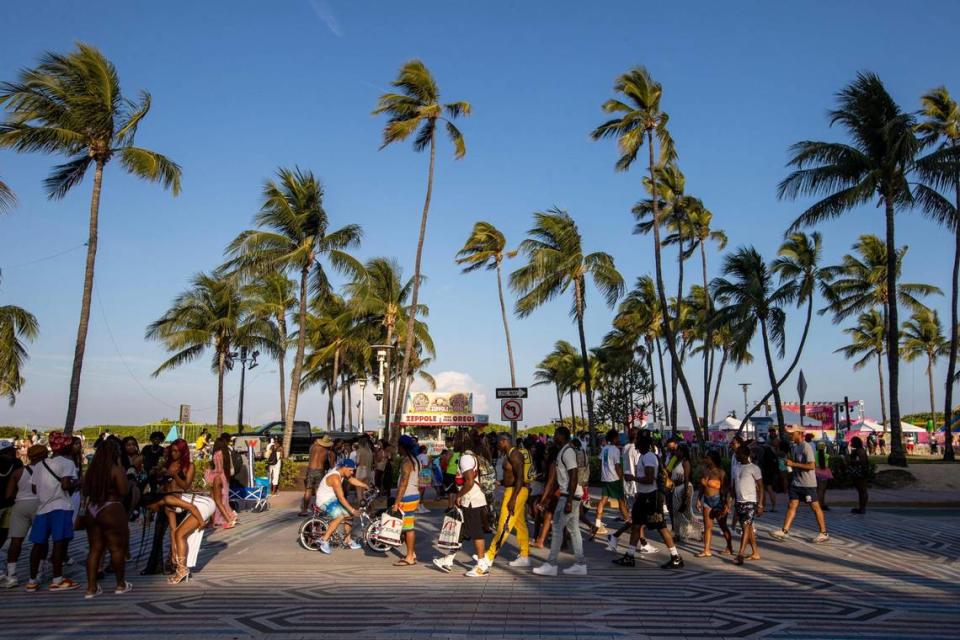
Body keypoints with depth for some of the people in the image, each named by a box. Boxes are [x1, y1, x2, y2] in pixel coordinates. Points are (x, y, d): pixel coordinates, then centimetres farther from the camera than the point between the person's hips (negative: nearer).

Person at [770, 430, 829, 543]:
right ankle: (784, 531, 0)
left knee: (815, 507, 3)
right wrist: (788, 463, 2)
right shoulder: (794, 447, 11)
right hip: (796, 482, 8)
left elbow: (811, 466, -22)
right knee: (792, 505, 2)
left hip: (808, 484, -8)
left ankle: (824, 533, 14)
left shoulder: (806, 447, -16)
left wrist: (793, 464, -22)